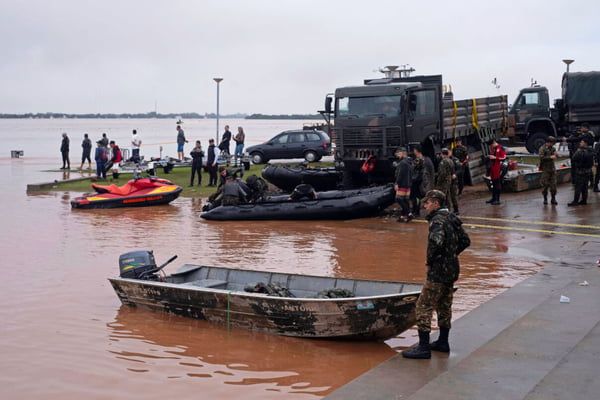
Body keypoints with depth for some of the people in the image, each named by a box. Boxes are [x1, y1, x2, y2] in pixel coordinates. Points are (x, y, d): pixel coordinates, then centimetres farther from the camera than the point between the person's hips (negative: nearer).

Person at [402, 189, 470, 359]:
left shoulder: (438, 220, -18)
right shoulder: (452, 219, 11)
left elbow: (436, 242, -35)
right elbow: (465, 241, 19)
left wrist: (430, 260, -20)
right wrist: (451, 255, 14)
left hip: (438, 272, -10)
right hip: (451, 270, 10)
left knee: (423, 307, -4)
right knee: (444, 306, 19)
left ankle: (424, 347, -4)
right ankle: (443, 342, 29)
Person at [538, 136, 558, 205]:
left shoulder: (552, 148, 12)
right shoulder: (542, 149, -7)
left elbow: (556, 156, 21)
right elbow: (541, 158, -18)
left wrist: (556, 154, -2)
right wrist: (550, 157, -21)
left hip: (552, 168, 5)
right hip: (545, 169, -5)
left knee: (553, 184, 2)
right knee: (545, 184, -2)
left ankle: (553, 199, 8)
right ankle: (545, 199, 8)